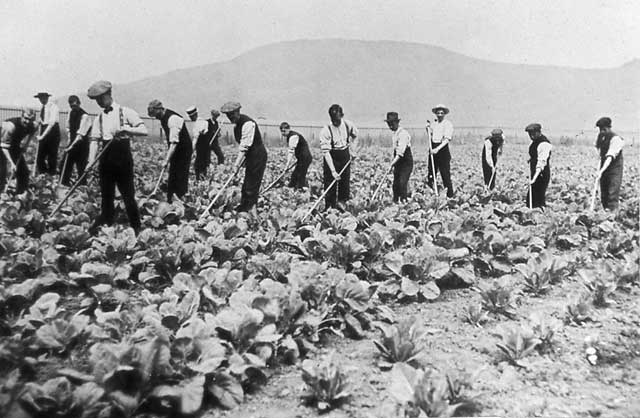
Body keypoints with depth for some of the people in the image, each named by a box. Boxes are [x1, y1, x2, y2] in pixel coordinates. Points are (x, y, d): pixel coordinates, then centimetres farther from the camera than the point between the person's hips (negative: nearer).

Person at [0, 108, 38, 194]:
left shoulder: (33, 126, -19)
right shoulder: (11, 126, -38)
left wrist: (26, 144, -2)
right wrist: (11, 163, -40)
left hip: (15, 146, 6)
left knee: (24, 171, 6)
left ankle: (20, 194, 21)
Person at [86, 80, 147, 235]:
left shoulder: (126, 112, -2)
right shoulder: (99, 118, 11)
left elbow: (144, 131, -9)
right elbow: (94, 140, 5)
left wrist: (126, 129, -24)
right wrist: (91, 161, -9)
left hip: (123, 157, -4)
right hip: (106, 159, 4)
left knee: (128, 196, 0)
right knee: (106, 196, 8)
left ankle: (136, 230, 10)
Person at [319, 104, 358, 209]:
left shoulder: (348, 125, -8)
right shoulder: (325, 130, -21)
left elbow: (355, 135, 17)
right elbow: (326, 152, -24)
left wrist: (351, 145, 2)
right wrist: (333, 171, -29)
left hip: (345, 156, 4)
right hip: (331, 159, -3)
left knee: (345, 183, 6)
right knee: (330, 185, -5)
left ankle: (342, 205, 20)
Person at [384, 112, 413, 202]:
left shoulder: (403, 133, -19)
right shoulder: (394, 134, 10)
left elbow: (401, 152, -26)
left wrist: (392, 164, -31)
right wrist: (394, 164, 15)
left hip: (406, 162, -8)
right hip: (398, 163, 8)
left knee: (403, 183, -15)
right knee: (395, 184, 7)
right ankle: (395, 201, 14)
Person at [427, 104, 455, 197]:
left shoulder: (448, 124, -6)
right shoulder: (433, 124, 13)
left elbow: (447, 139, -17)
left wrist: (437, 149, -28)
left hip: (443, 149, -6)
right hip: (433, 149, 6)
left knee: (445, 174, -5)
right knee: (431, 173, 6)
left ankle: (450, 195, 1)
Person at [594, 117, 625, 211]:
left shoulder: (615, 139, -21)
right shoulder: (601, 136, 2)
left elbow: (610, 157, -30)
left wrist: (601, 171, -38)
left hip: (614, 168, -7)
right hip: (604, 167, 7)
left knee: (613, 193, -12)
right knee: (603, 194, 10)